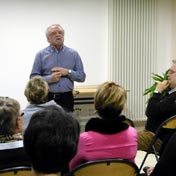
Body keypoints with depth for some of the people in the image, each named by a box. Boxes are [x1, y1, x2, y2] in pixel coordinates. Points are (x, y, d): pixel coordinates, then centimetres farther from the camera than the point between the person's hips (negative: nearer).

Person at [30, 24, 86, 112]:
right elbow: (33, 78, 1)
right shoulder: (41, 55, 4)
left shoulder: (73, 54, 8)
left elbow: (82, 76, 7)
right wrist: (49, 78, -14)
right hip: (47, 98, -1)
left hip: (66, 98, 1)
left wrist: (68, 72, -9)